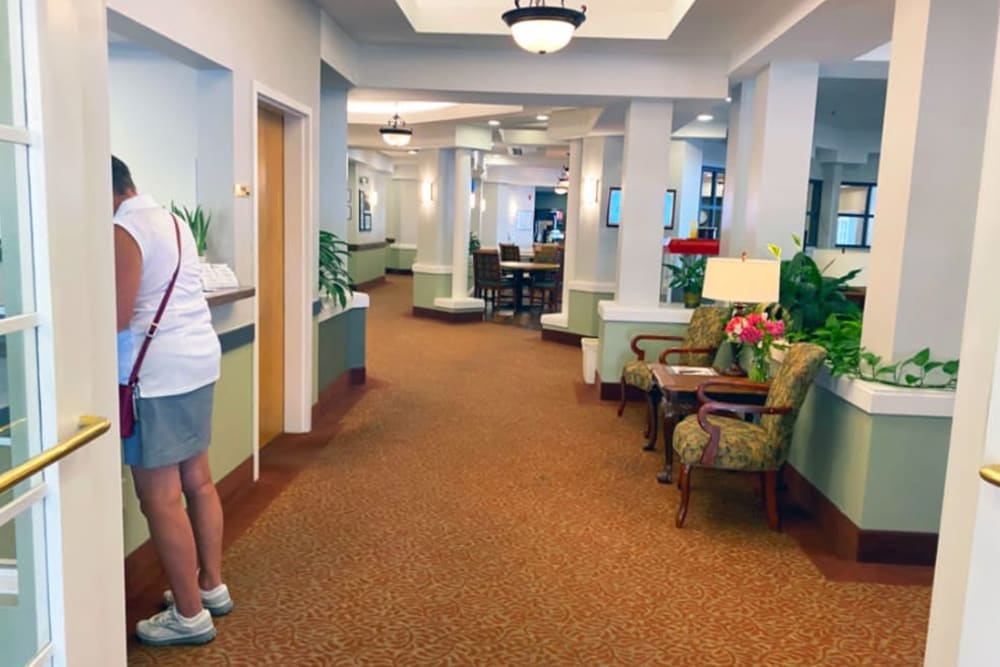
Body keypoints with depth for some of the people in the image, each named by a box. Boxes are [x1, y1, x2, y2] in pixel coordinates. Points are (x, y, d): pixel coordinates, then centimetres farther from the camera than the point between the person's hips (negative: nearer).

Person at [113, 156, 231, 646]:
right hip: (197, 359, 9)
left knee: (159, 497, 0)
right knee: (197, 481, 16)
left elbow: (117, 318, -18)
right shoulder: (173, 222, 15)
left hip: (157, 372, -9)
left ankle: (189, 615, 9)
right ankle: (212, 586, 27)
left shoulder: (122, 232, -13)